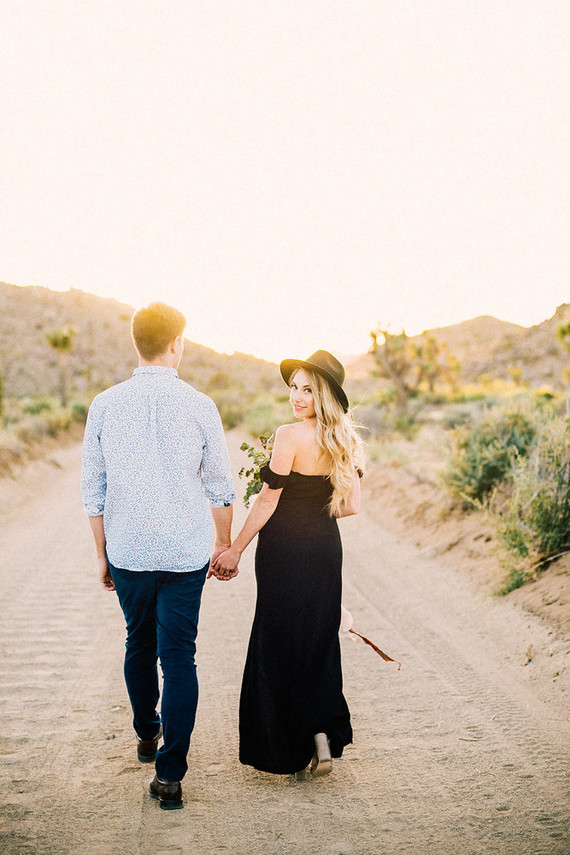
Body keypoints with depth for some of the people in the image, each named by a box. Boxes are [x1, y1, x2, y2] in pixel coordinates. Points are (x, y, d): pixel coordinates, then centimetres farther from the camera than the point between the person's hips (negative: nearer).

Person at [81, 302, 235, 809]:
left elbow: (93, 490, 2)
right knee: (179, 658, 3)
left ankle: (146, 734, 41)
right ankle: (169, 774, 3)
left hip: (127, 552, 2)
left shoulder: (105, 405, -3)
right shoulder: (199, 406, -7)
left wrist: (102, 552, 13)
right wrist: (224, 544, 14)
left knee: (139, 645, 22)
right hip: (185, 553, -2)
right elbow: (220, 487, 0)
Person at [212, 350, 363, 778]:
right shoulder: (345, 440, 4)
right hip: (326, 549, 6)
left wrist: (236, 550, -5)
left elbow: (267, 502, -14)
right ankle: (325, 736, 14)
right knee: (320, 642, 17)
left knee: (282, 646, 7)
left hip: (286, 551, -6)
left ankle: (298, 750, 16)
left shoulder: (290, 436, -16)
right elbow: (351, 504, 6)